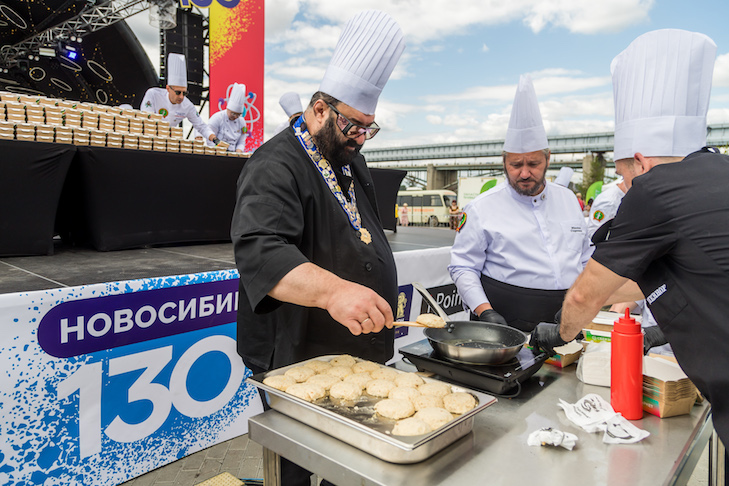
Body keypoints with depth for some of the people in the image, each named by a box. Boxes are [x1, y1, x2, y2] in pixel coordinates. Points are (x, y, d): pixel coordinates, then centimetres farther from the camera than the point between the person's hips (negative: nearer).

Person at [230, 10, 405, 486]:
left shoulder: (352, 161, 11)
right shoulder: (276, 167, -20)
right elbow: (260, 252, -36)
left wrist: (375, 297, 16)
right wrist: (333, 290, -51)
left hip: (360, 352, 8)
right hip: (299, 362, -8)